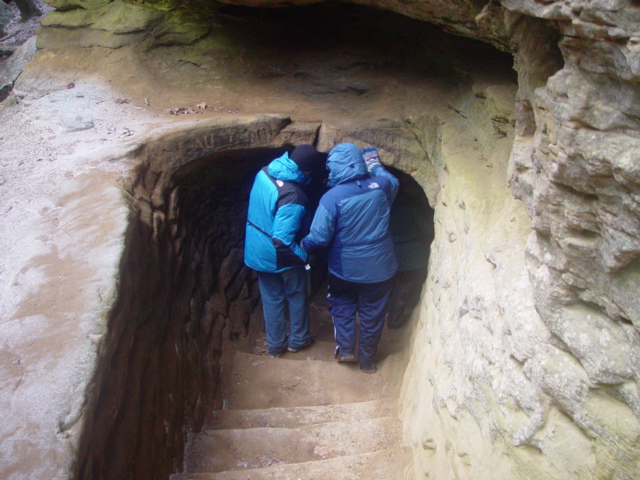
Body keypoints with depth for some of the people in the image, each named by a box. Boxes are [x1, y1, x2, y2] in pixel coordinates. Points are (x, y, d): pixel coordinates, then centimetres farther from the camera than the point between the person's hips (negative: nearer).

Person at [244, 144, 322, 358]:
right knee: (297, 297, 20)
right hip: (280, 257, -6)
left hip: (257, 250, 7)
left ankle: (275, 344, 37)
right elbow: (282, 239, -34)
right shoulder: (292, 196, -34)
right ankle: (298, 340, 39)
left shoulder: (264, 173, -10)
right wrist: (303, 255, -18)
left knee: (271, 299, 22)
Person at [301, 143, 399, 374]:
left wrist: (303, 247, 2)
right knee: (372, 313, 18)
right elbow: (394, 183, 14)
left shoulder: (332, 198, -21)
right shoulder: (381, 185, -12)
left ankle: (345, 348, 21)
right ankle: (367, 360, 31)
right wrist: (375, 164, 24)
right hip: (379, 267, 2)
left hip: (345, 268, -2)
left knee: (342, 304, 27)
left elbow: (319, 237, -17)